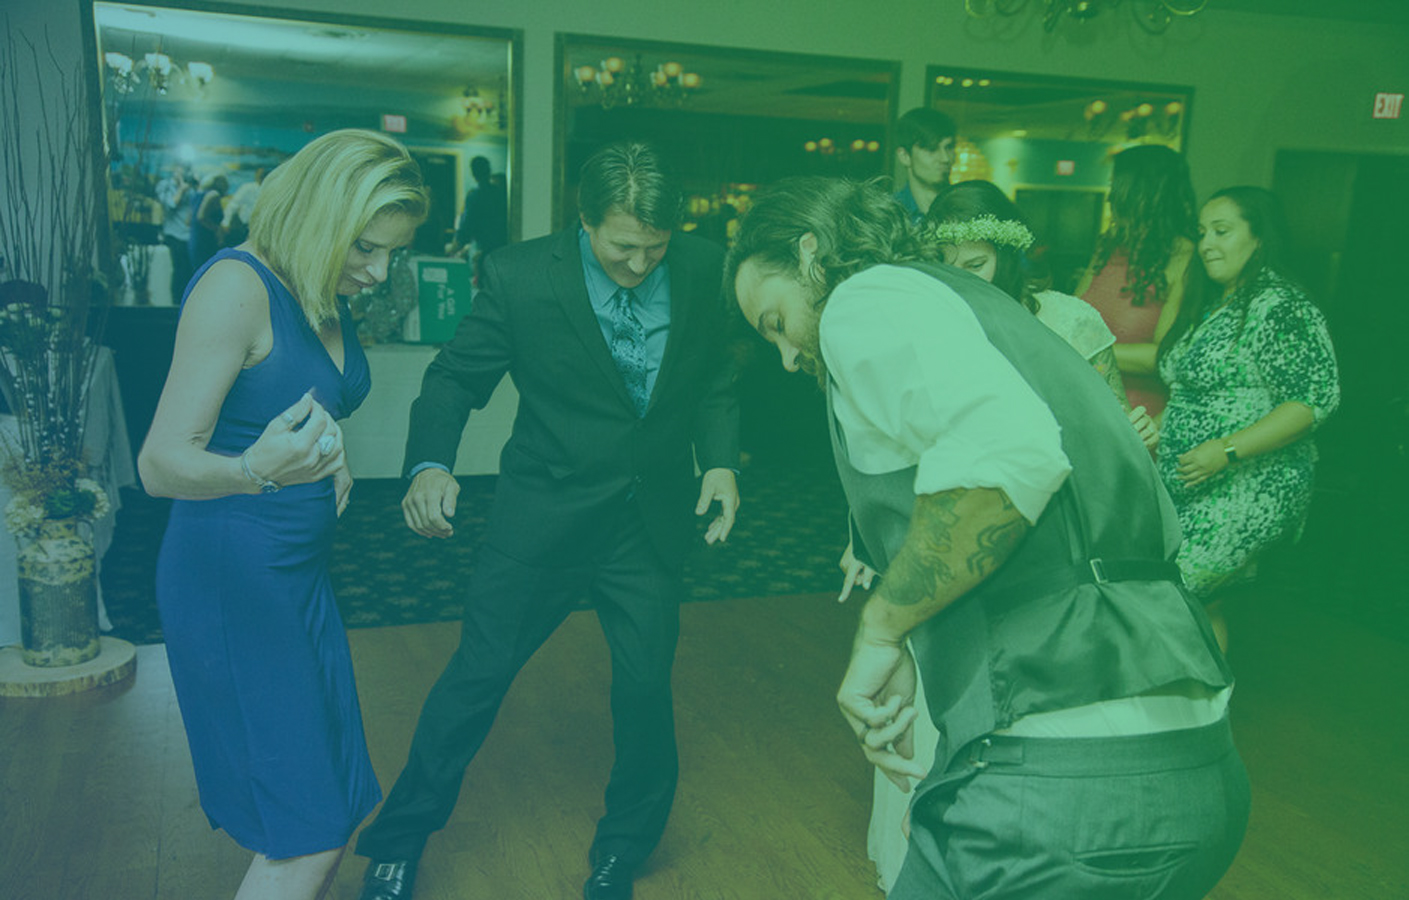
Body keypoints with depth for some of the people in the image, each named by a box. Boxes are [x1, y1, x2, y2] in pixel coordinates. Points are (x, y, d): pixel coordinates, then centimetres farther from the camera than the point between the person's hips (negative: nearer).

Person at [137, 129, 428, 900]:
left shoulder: (326, 297, 7)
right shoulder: (236, 287, -19)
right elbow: (161, 464, -20)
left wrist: (330, 456, 1)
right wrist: (256, 469, -40)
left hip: (301, 573, 9)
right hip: (231, 577, -8)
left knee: (331, 809, 13)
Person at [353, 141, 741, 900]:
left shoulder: (704, 271, -6)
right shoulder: (520, 275, -13)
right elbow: (457, 375, -6)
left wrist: (720, 461, -7)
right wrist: (429, 463, -23)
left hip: (651, 519, 2)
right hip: (544, 513, -2)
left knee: (646, 682, 8)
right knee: (478, 673, 5)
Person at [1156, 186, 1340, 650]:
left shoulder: (1279, 307, -12)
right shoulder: (1211, 306, 16)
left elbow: (1316, 399, -19)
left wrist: (1228, 450, -24)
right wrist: (1159, 428, 14)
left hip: (1247, 490, -9)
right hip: (1190, 489, 9)